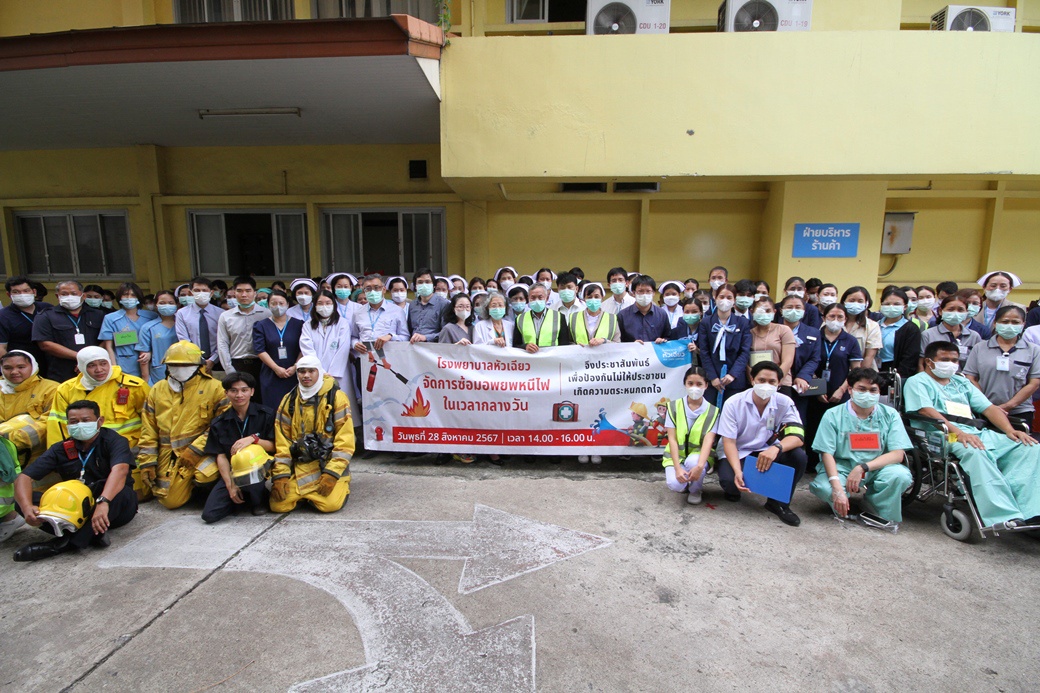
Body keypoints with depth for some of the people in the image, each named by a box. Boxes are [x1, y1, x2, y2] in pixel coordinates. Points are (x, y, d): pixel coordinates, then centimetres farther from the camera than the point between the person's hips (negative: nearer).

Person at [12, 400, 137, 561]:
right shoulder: (61, 449, 4)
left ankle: (66, 542, -31)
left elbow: (120, 470, -30)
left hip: (114, 507, -5)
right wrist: (27, 507, -25)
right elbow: (24, 478, -4)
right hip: (76, 509, 5)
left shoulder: (113, 441, -10)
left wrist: (103, 503, -46)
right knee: (23, 499, -13)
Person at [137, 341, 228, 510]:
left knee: (206, 476, -32)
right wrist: (147, 461, 6)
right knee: (169, 501, -2)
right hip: (168, 456, 4)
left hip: (201, 453, -4)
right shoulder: (158, 390, 10)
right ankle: (188, 484, 30)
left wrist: (195, 449, -16)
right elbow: (148, 430, 12)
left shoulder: (213, 387, -4)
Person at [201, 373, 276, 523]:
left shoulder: (266, 415, -1)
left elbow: (274, 446, -4)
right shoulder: (219, 423, 7)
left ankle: (259, 500, -7)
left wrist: (253, 438, -22)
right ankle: (244, 496, 16)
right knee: (209, 515, -17)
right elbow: (221, 456, 3)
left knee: (249, 453, -37)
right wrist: (230, 485, -7)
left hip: (260, 470, -2)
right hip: (232, 473, 3)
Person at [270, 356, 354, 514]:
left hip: (330, 464, -3)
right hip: (299, 466, 4)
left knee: (329, 504, -24)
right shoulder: (289, 400, 7)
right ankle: (305, 493, 17)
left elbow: (345, 440, -10)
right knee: (278, 505, -13)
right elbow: (282, 442, 7)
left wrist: (332, 474, -16)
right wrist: (280, 476, -3)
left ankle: (341, 487, 10)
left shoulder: (337, 397, -6)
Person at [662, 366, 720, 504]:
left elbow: (708, 441, -18)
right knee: (675, 483, -28)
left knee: (693, 461, -37)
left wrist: (699, 466, -35)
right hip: (677, 455, 1)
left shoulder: (712, 411, -6)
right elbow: (672, 439, -10)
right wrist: (677, 467, -23)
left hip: (699, 455, 0)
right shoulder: (674, 407, -5)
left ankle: (695, 489, -1)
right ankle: (684, 484, 12)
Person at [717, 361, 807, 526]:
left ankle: (779, 503, -3)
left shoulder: (785, 403, -10)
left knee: (798, 456, -25)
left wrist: (776, 448, -44)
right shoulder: (733, 403, -15)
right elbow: (728, 441, -17)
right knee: (729, 481, -32)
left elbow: (797, 436, -21)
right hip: (737, 454, -2)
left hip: (768, 451, 3)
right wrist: (738, 471, -33)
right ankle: (733, 490, 10)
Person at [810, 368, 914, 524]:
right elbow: (827, 453, -12)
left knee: (901, 475, -30)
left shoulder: (890, 415, 1)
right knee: (821, 487, -32)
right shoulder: (833, 415, -5)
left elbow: (898, 454, -8)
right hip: (842, 468, -2)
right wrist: (837, 488, -27)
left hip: (877, 469, 2)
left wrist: (863, 468, -23)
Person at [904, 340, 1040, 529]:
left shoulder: (962, 382, 32)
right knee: (975, 452, -37)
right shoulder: (917, 382, 9)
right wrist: (958, 433, -22)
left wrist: (1010, 431, 2)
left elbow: (989, 408, 22)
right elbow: (927, 411, -9)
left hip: (977, 433, 8)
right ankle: (1004, 517, -42)